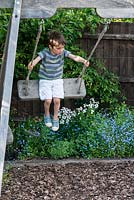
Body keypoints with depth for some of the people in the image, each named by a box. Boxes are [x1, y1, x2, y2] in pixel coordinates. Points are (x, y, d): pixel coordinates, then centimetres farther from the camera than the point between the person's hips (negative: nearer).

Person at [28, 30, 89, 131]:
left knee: (57, 100, -12)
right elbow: (37, 59, -37)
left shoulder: (63, 52, -14)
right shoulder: (45, 52, -19)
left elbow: (74, 57, -28)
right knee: (48, 100, -14)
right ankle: (47, 115, 19)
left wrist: (83, 60, -49)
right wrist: (32, 64, -61)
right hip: (45, 80, -2)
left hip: (57, 80, 2)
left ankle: (55, 118, 15)